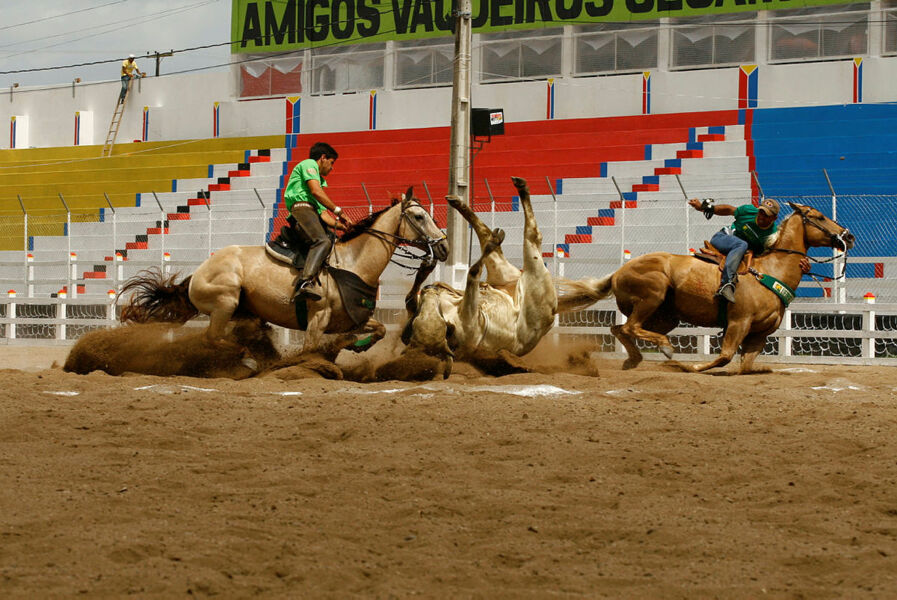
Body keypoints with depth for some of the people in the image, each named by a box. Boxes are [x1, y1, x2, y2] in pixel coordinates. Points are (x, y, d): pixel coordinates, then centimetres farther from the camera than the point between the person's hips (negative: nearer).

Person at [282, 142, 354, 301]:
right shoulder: (309, 164, 11)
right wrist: (338, 211, -3)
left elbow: (323, 215, 29)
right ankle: (306, 282, -50)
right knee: (323, 241, -31)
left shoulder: (319, 179, 38)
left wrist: (343, 226, 18)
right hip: (301, 207, -10)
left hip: (312, 213, 10)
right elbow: (316, 191, -7)